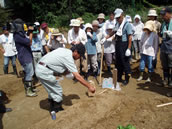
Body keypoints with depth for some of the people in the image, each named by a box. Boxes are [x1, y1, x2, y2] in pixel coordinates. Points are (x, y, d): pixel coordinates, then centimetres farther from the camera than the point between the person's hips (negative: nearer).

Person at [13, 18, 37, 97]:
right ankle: (28, 92, 8)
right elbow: (29, 42, -20)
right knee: (29, 74, -3)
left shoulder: (20, 34, 11)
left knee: (28, 73, 18)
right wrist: (31, 32, -10)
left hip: (27, 57, 10)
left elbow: (29, 43, 14)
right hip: (25, 58, -10)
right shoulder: (17, 36, -19)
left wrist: (30, 32, 8)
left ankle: (29, 88, 32)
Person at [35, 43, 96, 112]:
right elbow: (77, 76, -18)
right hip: (44, 71, -10)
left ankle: (53, 109, 35)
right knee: (58, 92, 2)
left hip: (39, 68, 10)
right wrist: (89, 86, -12)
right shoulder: (68, 57, -16)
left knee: (52, 91, 22)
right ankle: (57, 111, 16)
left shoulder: (64, 50, 10)